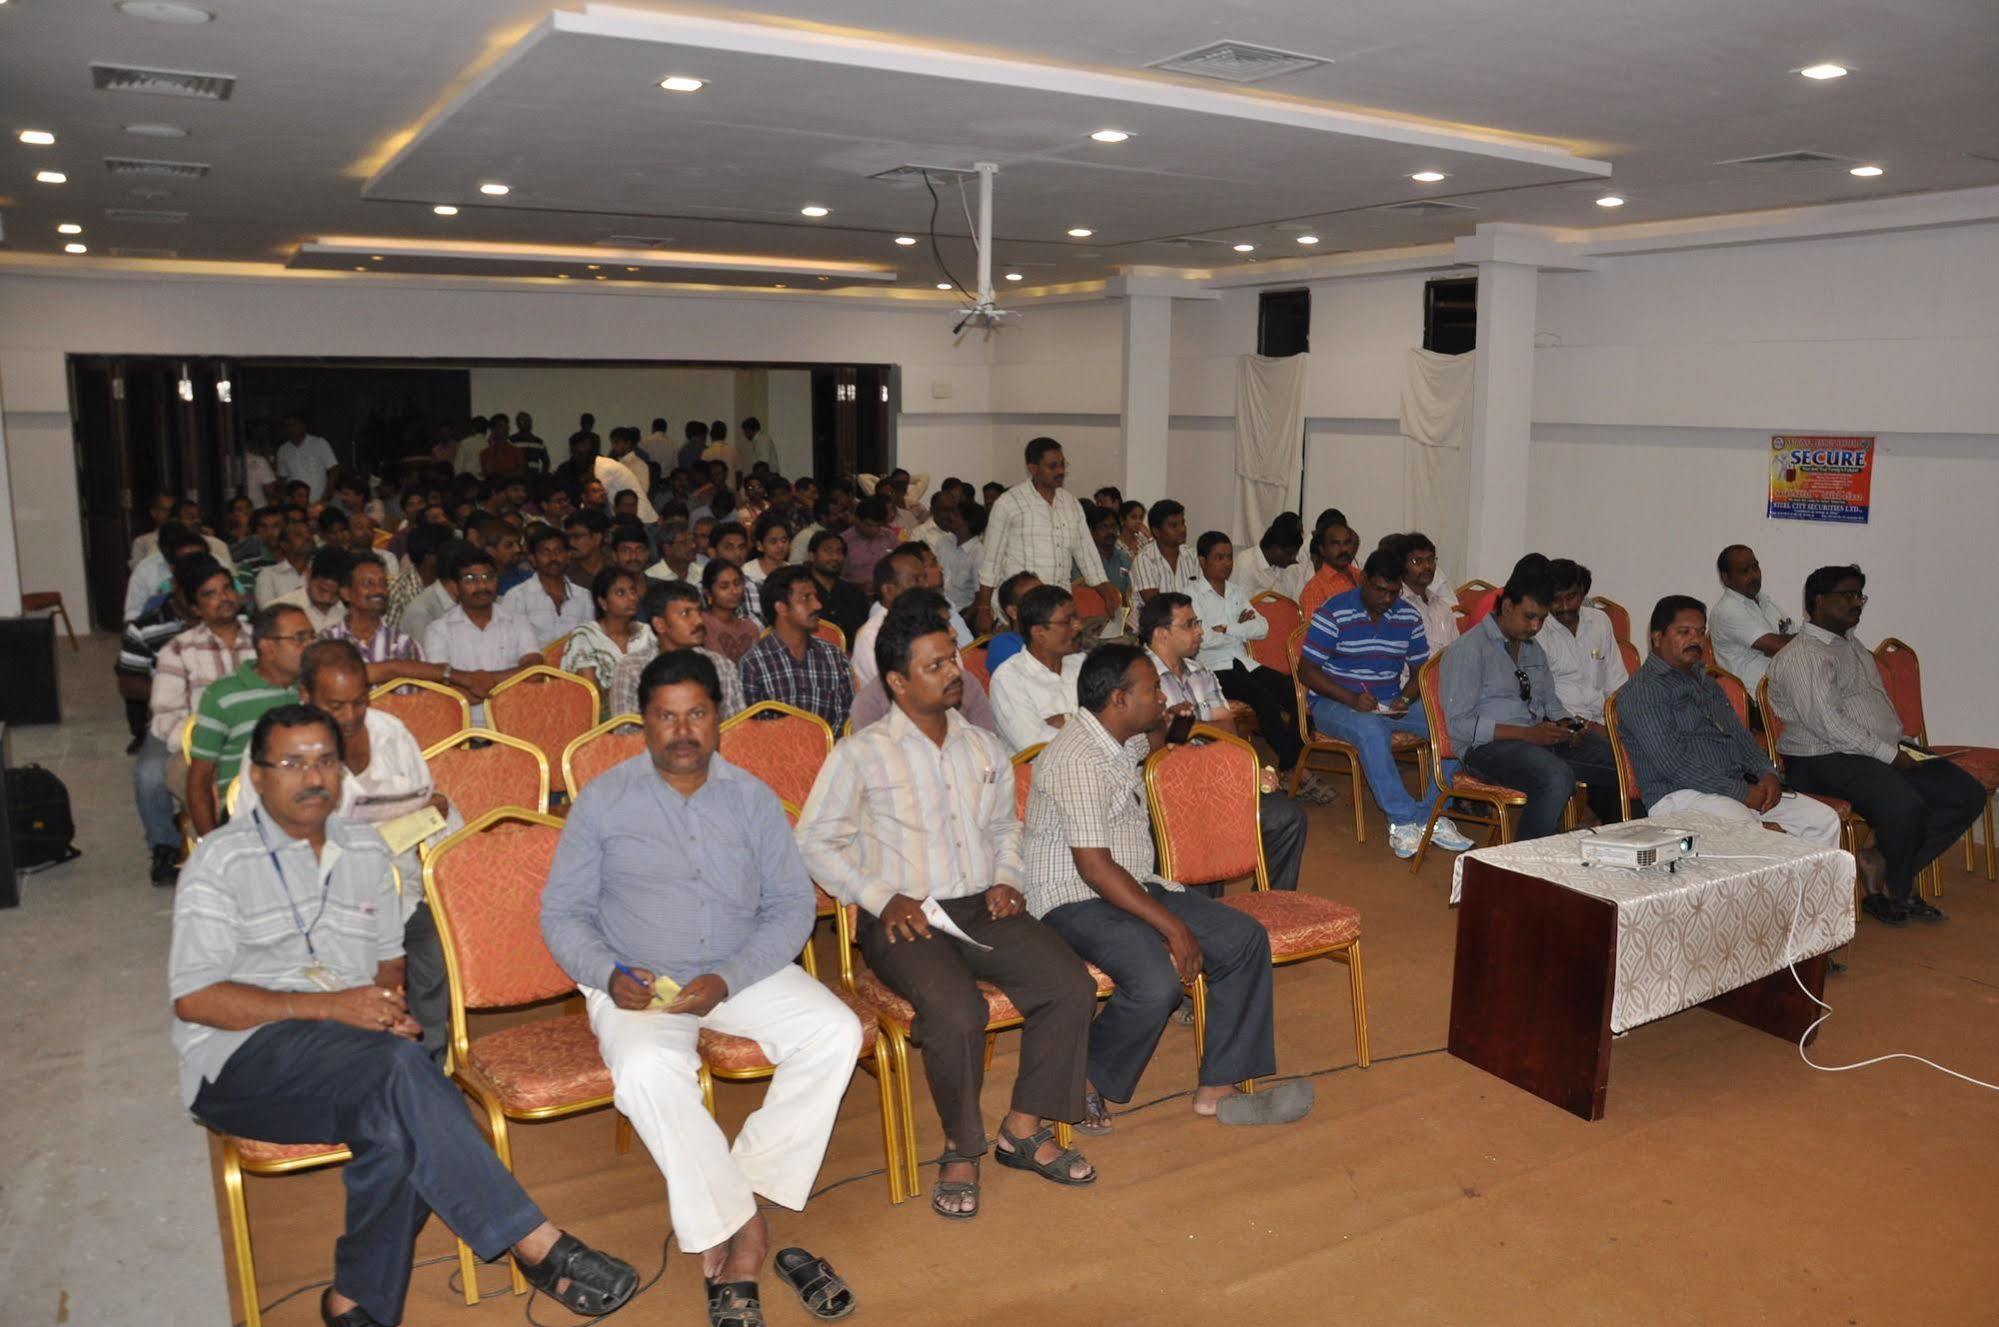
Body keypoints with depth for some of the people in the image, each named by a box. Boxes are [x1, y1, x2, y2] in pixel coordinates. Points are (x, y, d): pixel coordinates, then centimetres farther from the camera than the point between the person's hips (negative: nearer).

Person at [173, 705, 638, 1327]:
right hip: (243, 1059, -5)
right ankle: (537, 1246, -32)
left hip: (355, 1052, 5)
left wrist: (385, 1005, -2)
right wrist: (329, 1007, -17)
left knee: (399, 1128, -32)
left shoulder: (366, 851, 17)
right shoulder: (221, 860, 0)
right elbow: (193, 999, -7)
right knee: (400, 1067, -35)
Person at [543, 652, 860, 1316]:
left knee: (836, 1031, -22)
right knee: (647, 1070, -34)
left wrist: (728, 980, -14)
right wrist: (608, 976, -18)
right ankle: (741, 1230, -19)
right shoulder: (603, 800, 2)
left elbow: (792, 905, 2)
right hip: (639, 983, -2)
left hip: (741, 973, 2)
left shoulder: (752, 798, 6)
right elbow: (561, 912, 2)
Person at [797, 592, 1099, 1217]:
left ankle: (1024, 1130, -1)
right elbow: (813, 840, -1)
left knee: (1073, 986, -18)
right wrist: (882, 900, -10)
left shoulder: (984, 747, 15)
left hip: (981, 908, 5)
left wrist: (1005, 879, 8)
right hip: (904, 919, -5)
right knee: (956, 1012, -33)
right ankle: (962, 1149, -6)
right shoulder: (862, 755, -2)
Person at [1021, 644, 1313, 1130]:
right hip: (1075, 901, -10)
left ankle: (1219, 1088, -1)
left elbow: (1152, 738, 41)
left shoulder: (1122, 741, 10)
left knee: (1244, 938, -4)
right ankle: (1083, 1084, -7)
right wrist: (1174, 928, -22)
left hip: (1135, 885, 10)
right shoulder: (1078, 758, -20)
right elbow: (1095, 868, -24)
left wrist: (1163, 721, 20)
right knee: (1158, 982, -33)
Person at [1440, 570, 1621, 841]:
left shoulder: (1533, 649, 18)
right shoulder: (1469, 650, -9)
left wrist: (1566, 726, 1)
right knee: (1557, 778, -34)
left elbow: (1550, 702, 26)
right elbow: (1459, 724, -16)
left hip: (1537, 738, 8)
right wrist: (1527, 734, -21)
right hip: (1487, 746, -8)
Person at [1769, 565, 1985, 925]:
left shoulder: (1854, 647, 23)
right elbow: (1827, 723, -19)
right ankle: (1894, 894, -6)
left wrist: (1903, 744, 11)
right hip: (1827, 761, -10)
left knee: (1969, 794, -4)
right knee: (1904, 806, -33)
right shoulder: (1801, 656, -10)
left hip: (1887, 753, 10)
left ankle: (1883, 866, -3)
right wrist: (1888, 754, -18)